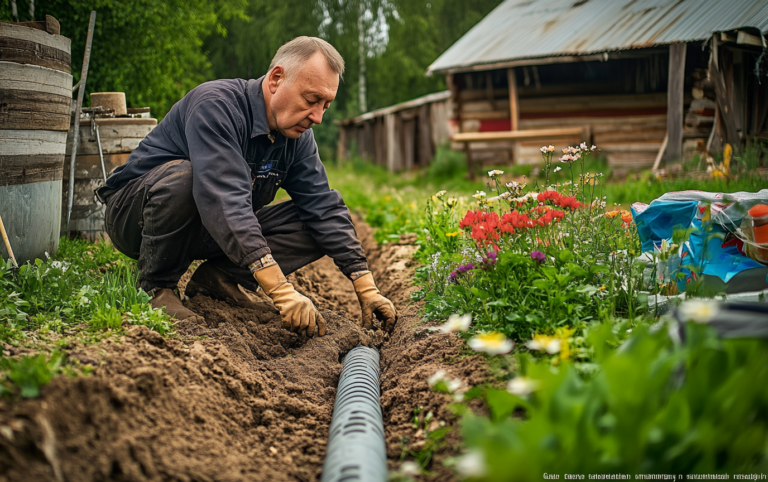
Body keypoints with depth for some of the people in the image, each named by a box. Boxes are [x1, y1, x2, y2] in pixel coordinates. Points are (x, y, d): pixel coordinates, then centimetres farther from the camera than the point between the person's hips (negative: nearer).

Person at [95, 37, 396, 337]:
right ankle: (156, 287, -16)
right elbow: (225, 201, -41)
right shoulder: (215, 105, -29)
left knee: (318, 227, -10)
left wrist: (366, 288, -18)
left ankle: (217, 277, -6)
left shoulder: (298, 137, -5)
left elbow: (324, 208, -7)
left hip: (220, 232, 6)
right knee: (180, 177, -39)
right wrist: (281, 291, -47)